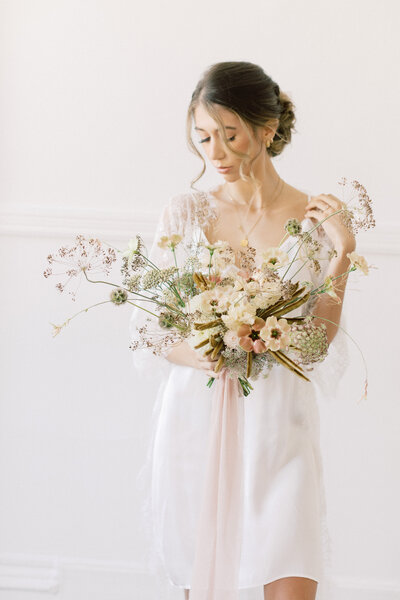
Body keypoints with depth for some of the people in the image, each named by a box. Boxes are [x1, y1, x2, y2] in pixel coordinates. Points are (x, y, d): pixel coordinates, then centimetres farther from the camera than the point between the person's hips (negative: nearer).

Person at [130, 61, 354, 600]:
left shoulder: (316, 220, 0)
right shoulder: (185, 213, 3)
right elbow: (147, 325, 4)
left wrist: (340, 254, -12)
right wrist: (192, 353, -16)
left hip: (278, 429, -1)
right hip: (195, 421, 1)